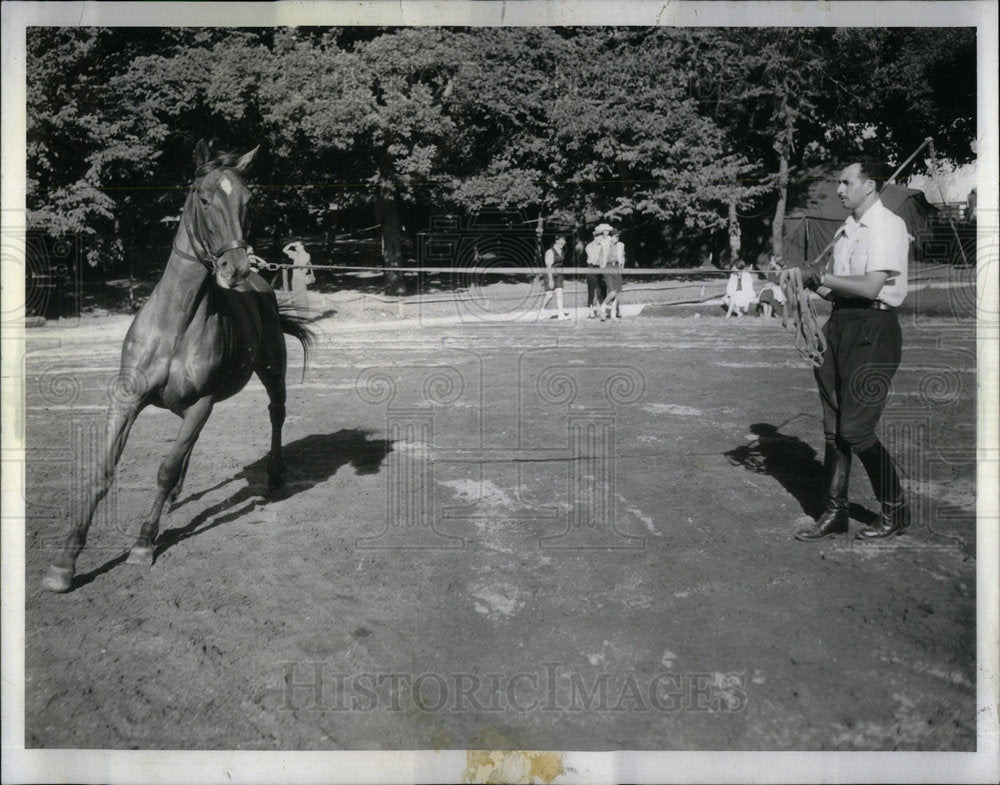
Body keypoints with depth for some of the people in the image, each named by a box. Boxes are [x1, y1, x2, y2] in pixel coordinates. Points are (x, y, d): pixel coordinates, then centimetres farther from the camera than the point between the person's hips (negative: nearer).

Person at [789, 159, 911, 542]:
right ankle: (834, 513, 16)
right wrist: (813, 282, -1)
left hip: (873, 331, -8)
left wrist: (820, 277, -10)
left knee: (855, 430, -8)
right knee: (833, 428, 8)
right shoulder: (845, 230, 17)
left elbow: (871, 287, -18)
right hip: (839, 325, 8)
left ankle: (895, 510, 11)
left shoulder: (888, 226, -9)